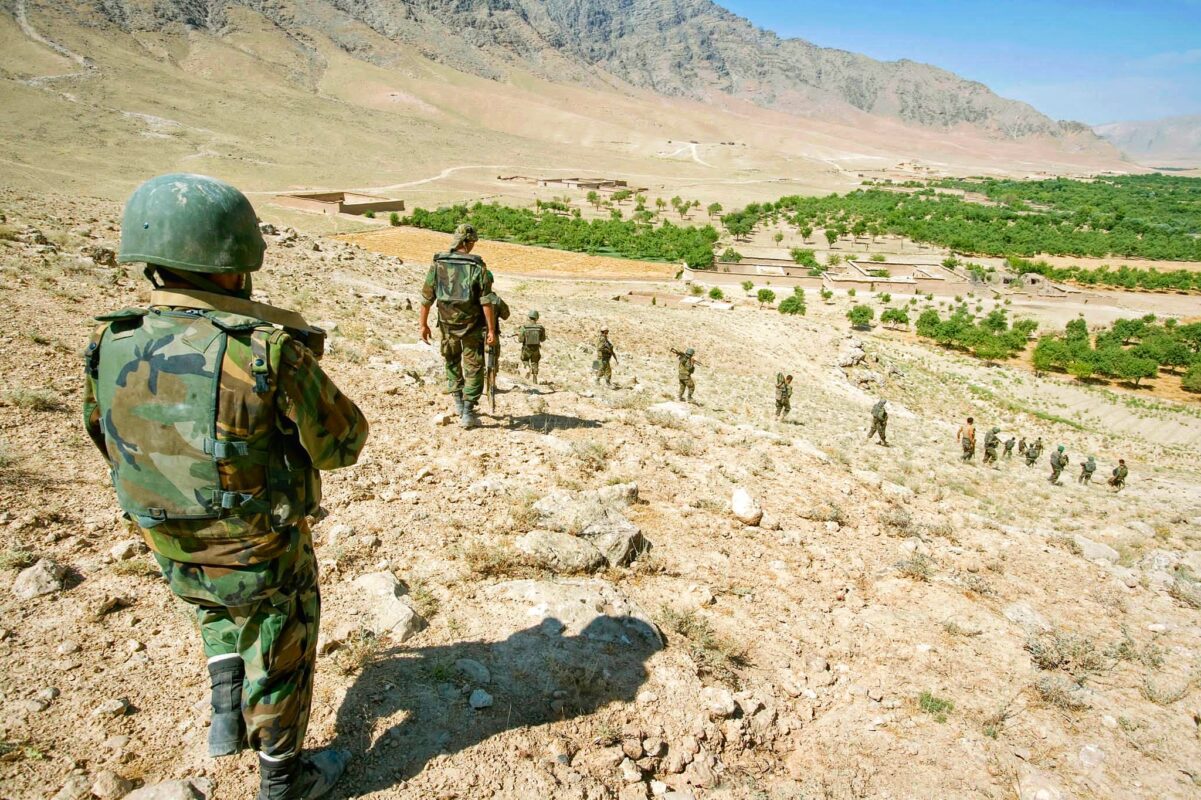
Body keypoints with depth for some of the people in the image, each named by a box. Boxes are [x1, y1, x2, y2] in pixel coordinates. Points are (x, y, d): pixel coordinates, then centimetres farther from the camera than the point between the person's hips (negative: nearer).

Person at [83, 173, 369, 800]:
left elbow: (107, 441, 5)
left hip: (175, 553, 5)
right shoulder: (271, 354, -29)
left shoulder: (109, 348, -13)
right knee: (280, 657, 20)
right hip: (266, 555, -4)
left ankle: (227, 714, 34)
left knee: (223, 610, 37)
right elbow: (341, 444, -17)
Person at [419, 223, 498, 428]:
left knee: (452, 362, 25)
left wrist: (423, 324, 7)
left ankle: (459, 402, 29)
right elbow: (486, 301, -15)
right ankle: (467, 413, 4)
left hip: (448, 323, 3)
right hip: (472, 324, -3)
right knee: (473, 368, 7)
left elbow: (426, 297, -2)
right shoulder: (477, 266, -11)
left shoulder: (438, 264, -4)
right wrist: (491, 330, -12)